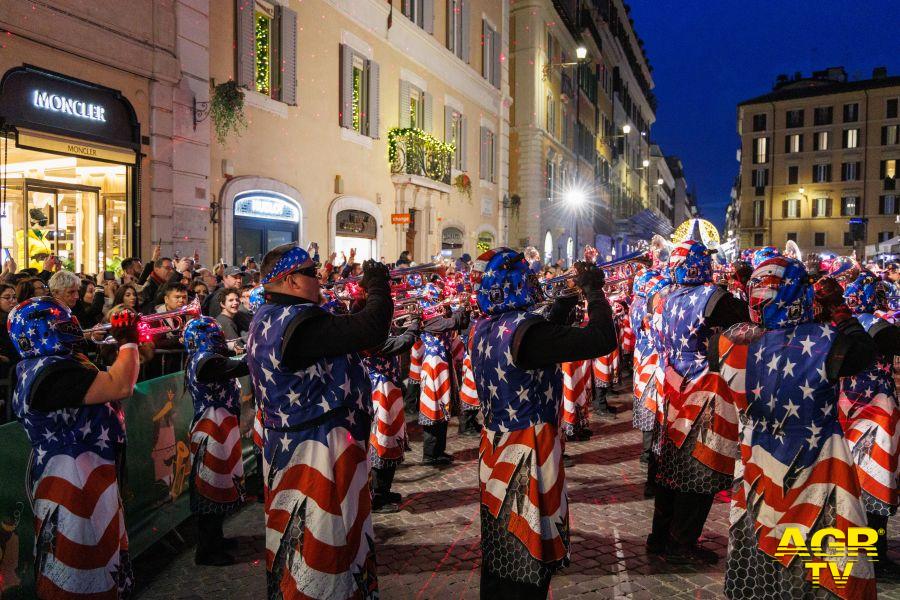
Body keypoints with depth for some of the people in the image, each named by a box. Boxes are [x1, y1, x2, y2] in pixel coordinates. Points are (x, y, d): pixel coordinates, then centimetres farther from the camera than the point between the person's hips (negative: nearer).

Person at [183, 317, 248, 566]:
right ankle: (206, 551, 15)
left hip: (219, 430, 10)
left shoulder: (201, 359, 11)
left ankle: (214, 539, 35)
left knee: (218, 487, 20)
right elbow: (243, 366, -29)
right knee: (212, 489, 2)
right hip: (213, 433, -10)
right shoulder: (205, 360, -20)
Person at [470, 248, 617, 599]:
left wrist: (569, 298, 13)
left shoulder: (484, 329, 3)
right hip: (528, 456, -8)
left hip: (496, 452, 9)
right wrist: (593, 289, -11)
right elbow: (603, 340, -25)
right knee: (526, 565, 7)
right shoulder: (524, 330, -23)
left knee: (499, 553, 22)